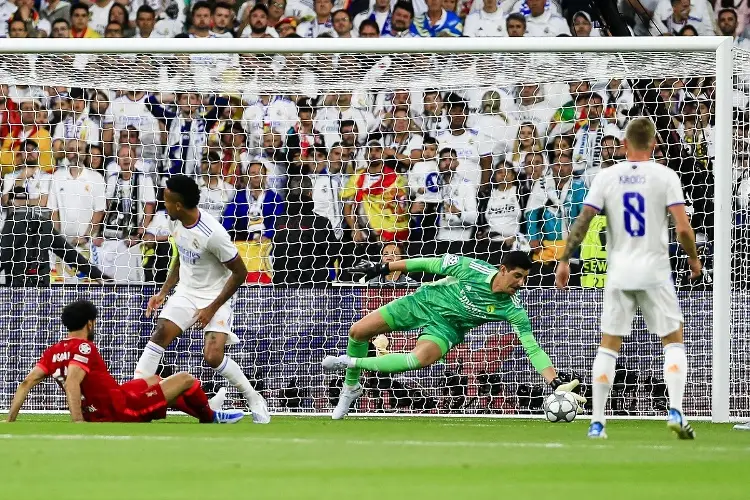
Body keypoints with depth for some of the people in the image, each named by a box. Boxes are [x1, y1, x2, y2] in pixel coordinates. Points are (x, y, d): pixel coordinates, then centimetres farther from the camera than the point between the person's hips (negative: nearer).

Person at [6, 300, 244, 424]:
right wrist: (78, 425, -39)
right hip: (122, 409, -9)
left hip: (99, 417, 9)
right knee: (185, 379, 3)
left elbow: (26, 384, -5)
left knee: (154, 381, 32)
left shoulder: (52, 352, 3)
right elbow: (72, 383, -33)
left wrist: (9, 423, -5)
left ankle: (203, 409, 48)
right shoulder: (84, 348, -19)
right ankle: (211, 418, 32)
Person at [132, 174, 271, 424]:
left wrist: (212, 308, -17)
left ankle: (255, 400, 1)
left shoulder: (212, 233, -27)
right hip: (186, 292, 7)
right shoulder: (176, 223, -3)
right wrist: (163, 293, 9)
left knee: (213, 356, -19)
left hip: (215, 297, -7)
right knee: (159, 336, -11)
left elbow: (240, 272, -18)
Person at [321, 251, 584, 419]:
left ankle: (352, 363, -11)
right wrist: (385, 268, -7)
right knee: (358, 331, -4)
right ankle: (351, 387, 27)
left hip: (446, 327, -1)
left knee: (422, 359, -34)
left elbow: (533, 349, -22)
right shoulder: (472, 268, -23)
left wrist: (556, 383, -34)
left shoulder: (513, 310, -21)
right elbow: (430, 264, -10)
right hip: (424, 300, 1)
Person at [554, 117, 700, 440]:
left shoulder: (606, 177, 1)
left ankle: (597, 422, 6)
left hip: (618, 271, 2)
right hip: (655, 270, -2)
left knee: (608, 346, 9)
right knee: (673, 341, 9)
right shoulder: (665, 176, -5)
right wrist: (694, 259, 7)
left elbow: (582, 222, -3)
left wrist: (565, 260, 7)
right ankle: (675, 412, -7)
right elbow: (683, 228, -11)